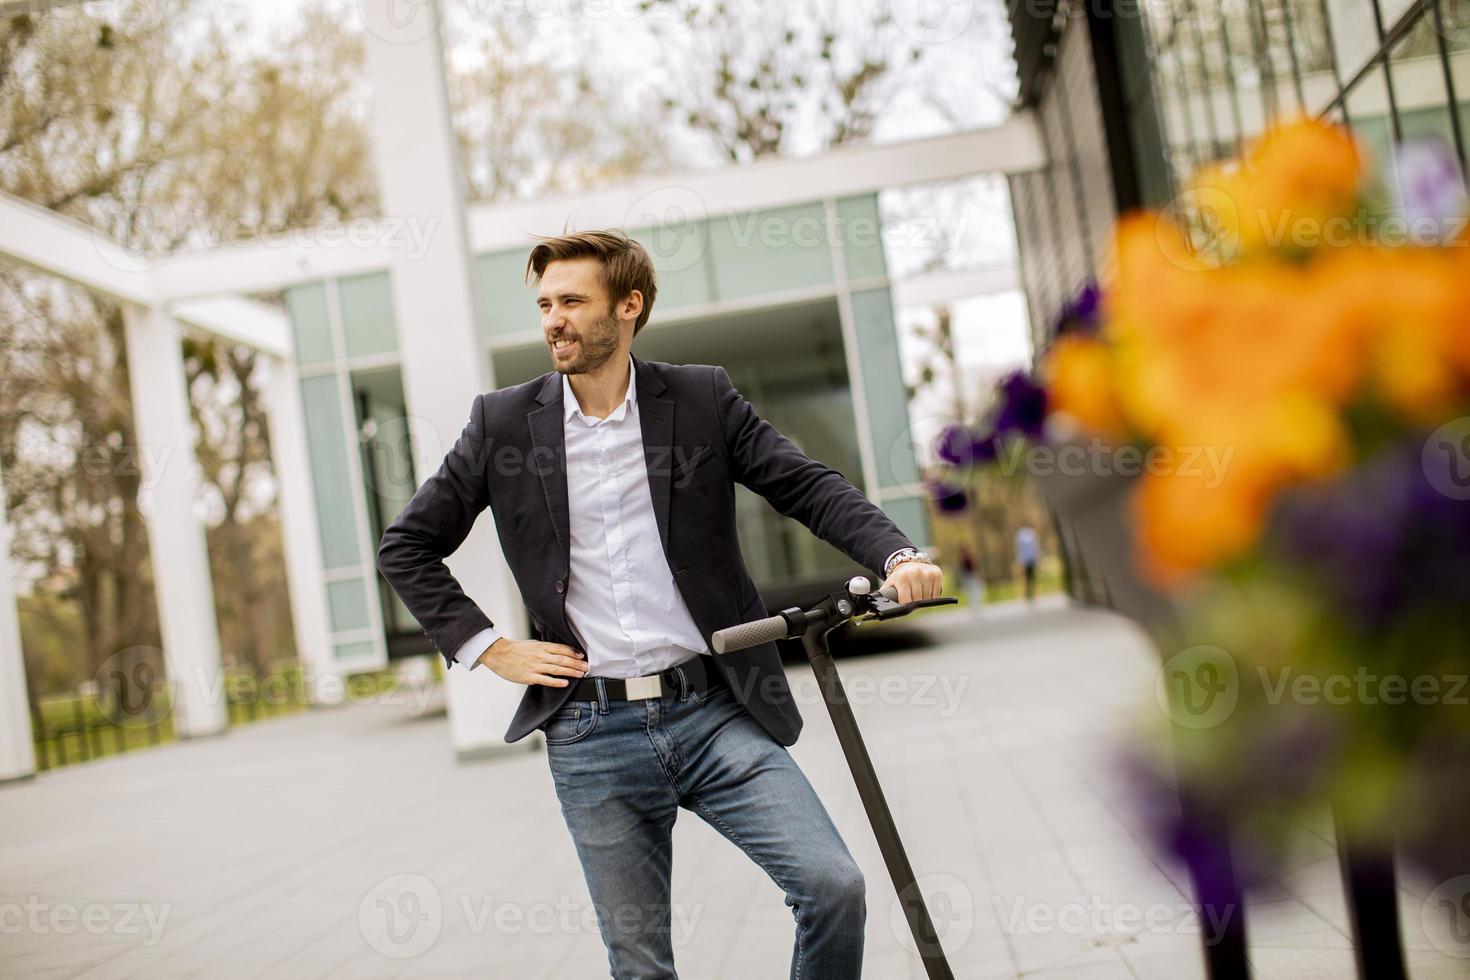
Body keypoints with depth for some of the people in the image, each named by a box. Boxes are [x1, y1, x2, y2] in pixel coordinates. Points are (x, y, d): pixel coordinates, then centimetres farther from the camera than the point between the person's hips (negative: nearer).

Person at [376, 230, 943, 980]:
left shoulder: (702, 398, 3)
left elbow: (810, 487, -1)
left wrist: (897, 556, -19)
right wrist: (487, 647, 1)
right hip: (590, 735, 1)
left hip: (714, 711, 0)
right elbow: (406, 547, 10)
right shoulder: (503, 421, 4)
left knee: (833, 886, -13)